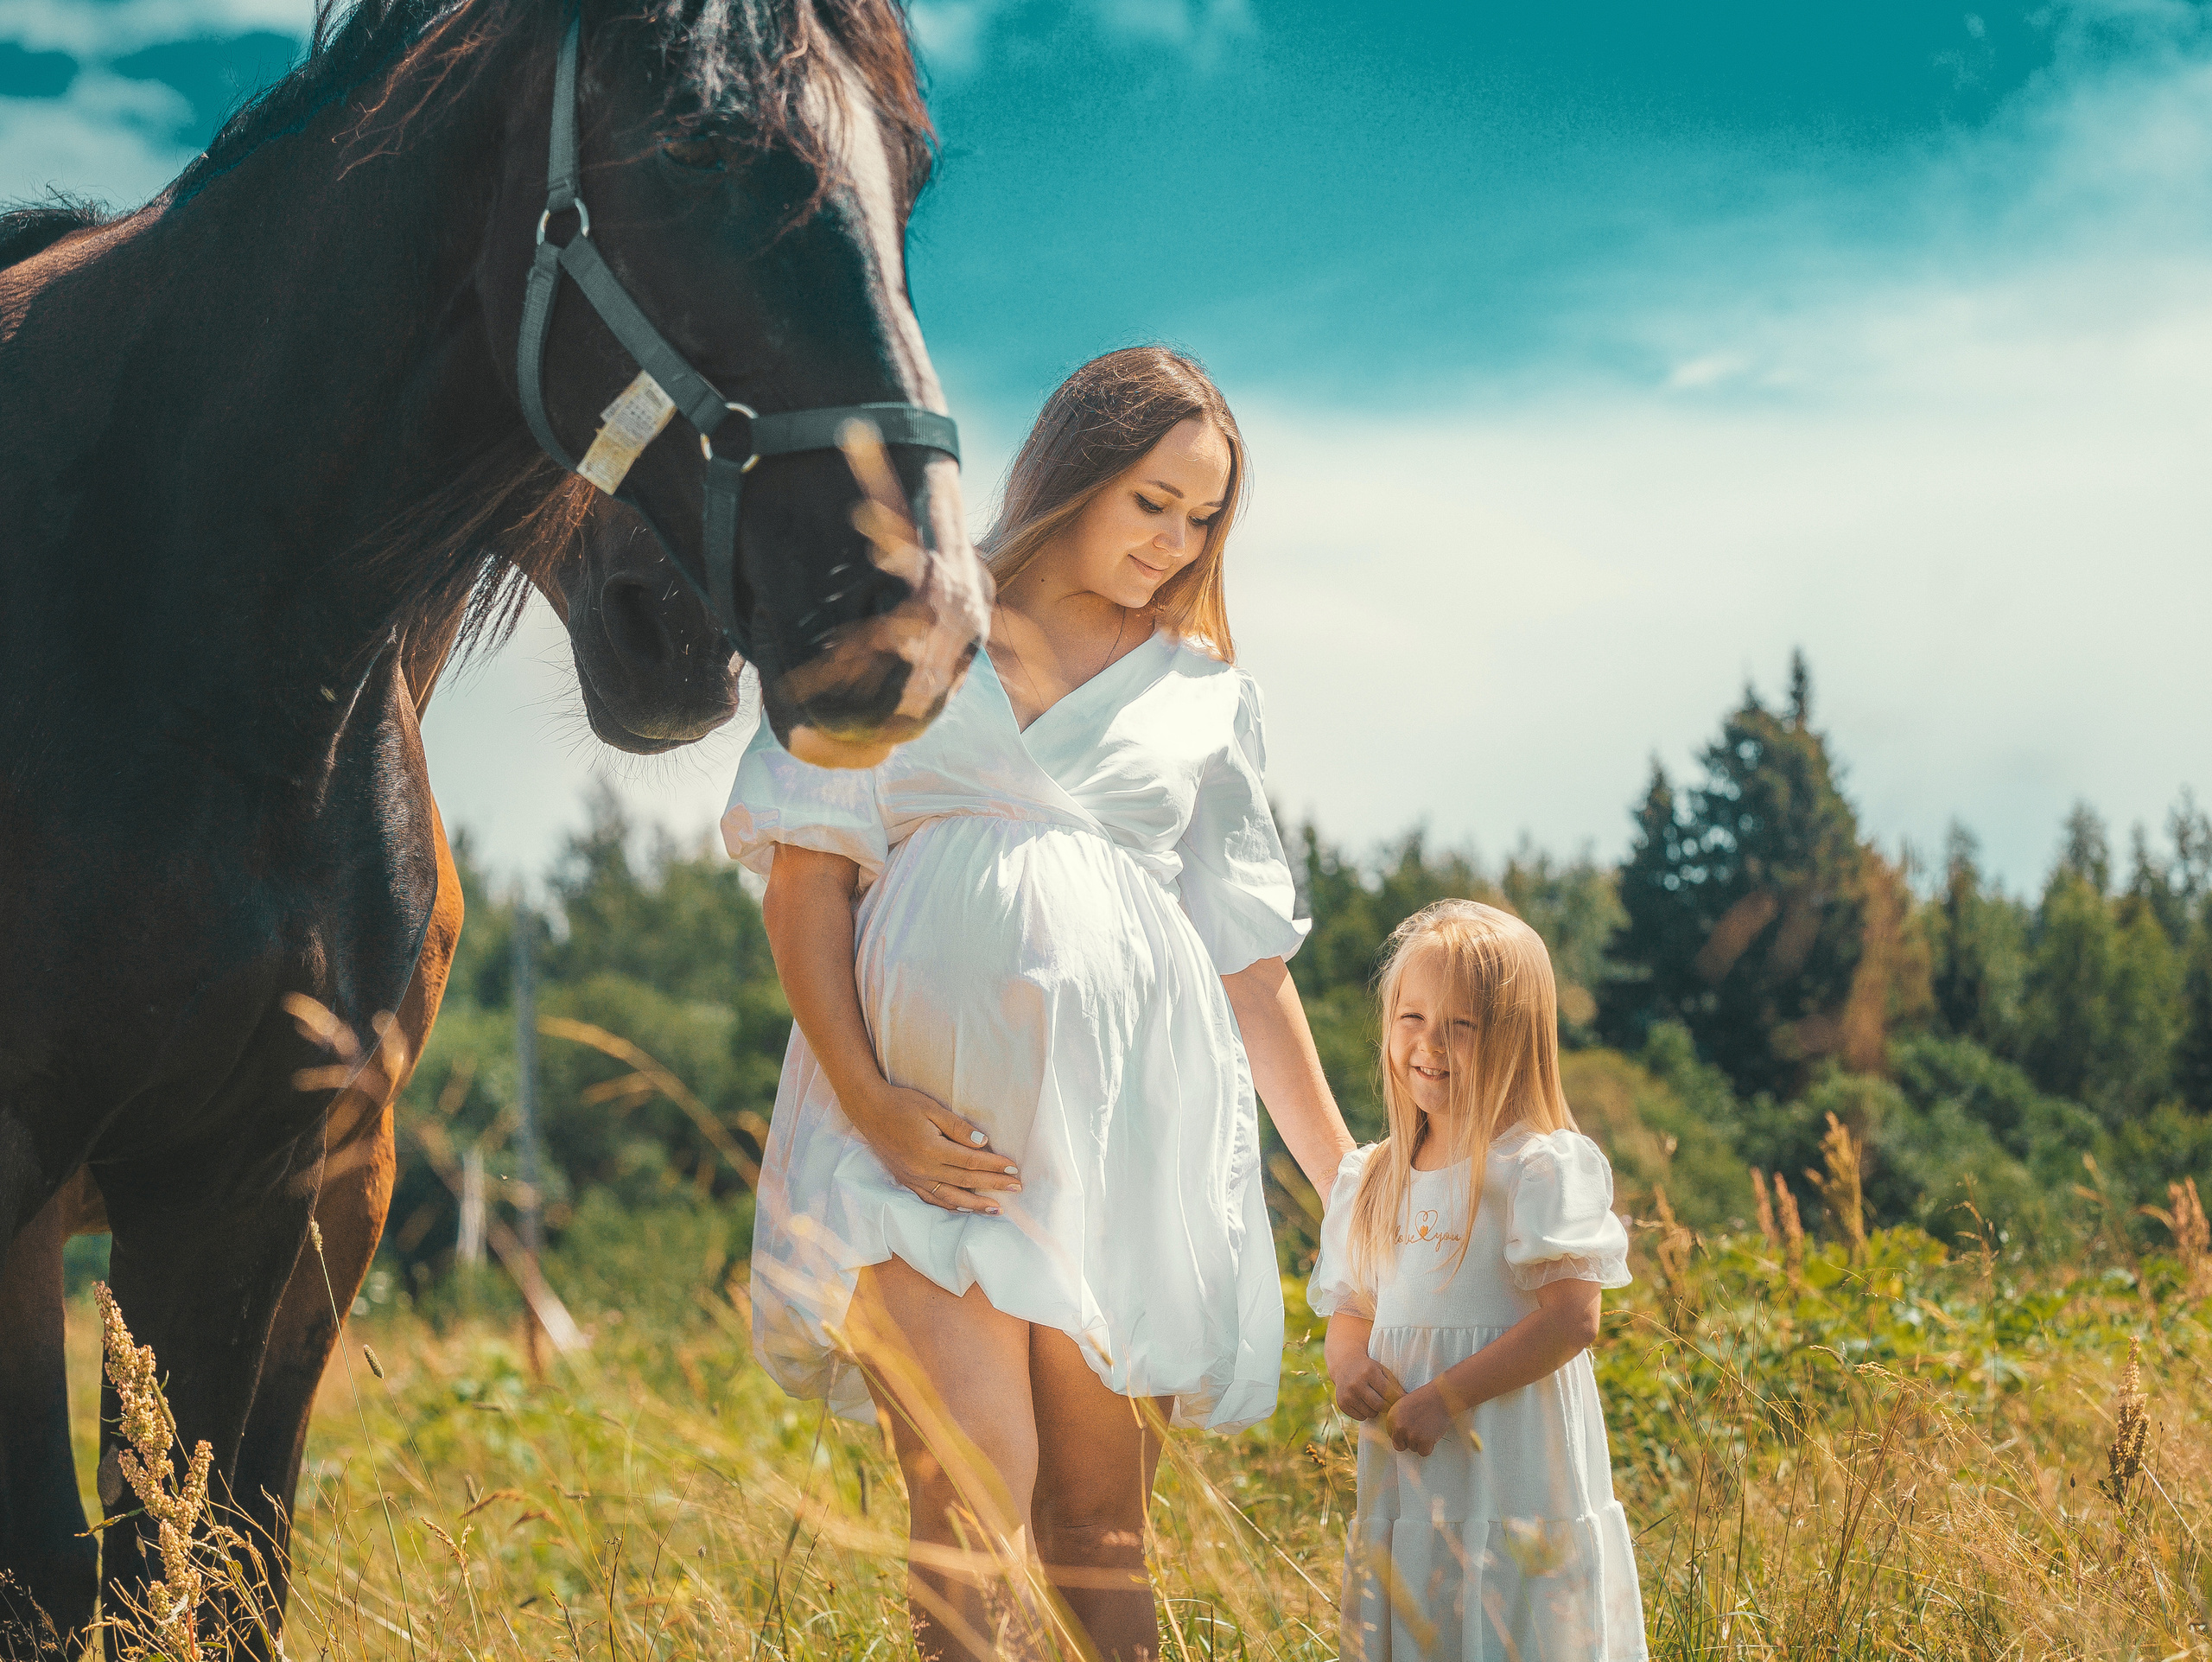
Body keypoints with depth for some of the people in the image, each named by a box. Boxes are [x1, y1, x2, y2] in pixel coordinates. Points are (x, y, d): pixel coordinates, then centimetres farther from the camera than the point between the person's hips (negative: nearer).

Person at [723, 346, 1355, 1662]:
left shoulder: (1204, 692, 15)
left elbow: (1250, 958, 16)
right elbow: (806, 872, 2)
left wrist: (1347, 1182, 14)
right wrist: (867, 1098, -9)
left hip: (1128, 1124, 2)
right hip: (932, 1122, -2)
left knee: (1100, 1535, 3)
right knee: (970, 1521, -12)